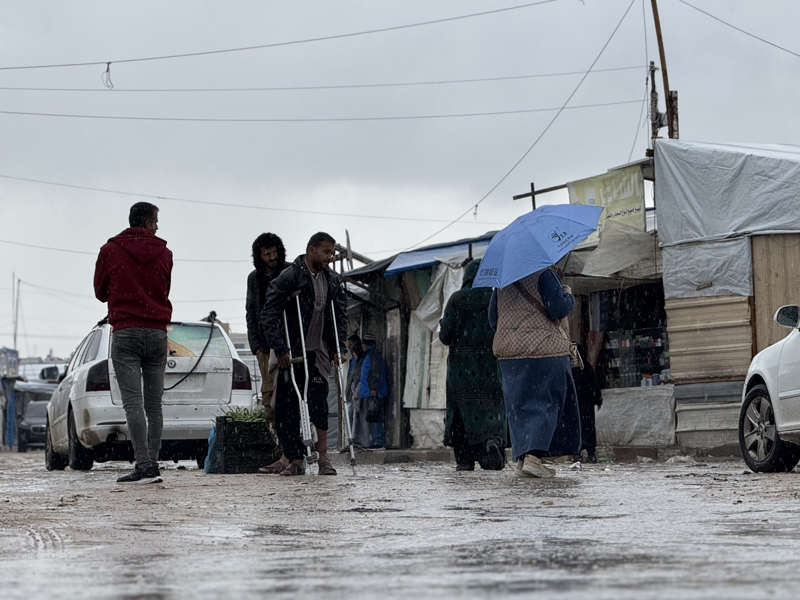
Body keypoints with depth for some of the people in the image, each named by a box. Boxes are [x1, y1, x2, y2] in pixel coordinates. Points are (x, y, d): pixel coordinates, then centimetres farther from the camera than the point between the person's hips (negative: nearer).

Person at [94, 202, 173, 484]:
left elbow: (100, 292, 11)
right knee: (153, 404, 8)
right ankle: (152, 465, 6)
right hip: (158, 333, 3)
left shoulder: (110, 251, 0)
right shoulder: (164, 253, 6)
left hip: (125, 332, -3)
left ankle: (143, 465, -18)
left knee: (133, 402, -9)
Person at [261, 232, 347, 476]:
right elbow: (269, 316, -11)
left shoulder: (333, 282, 8)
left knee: (318, 403, -10)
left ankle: (323, 458, -7)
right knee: (287, 409, -1)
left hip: (318, 353, 3)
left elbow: (340, 317, 17)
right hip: (291, 355, -3)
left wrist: (339, 348, 6)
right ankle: (295, 460, 7)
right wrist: (280, 350, -15)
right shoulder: (289, 278, -9)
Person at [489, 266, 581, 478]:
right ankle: (533, 455, -16)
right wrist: (568, 296, 3)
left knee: (518, 405, 8)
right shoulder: (544, 275, -9)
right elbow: (558, 309, -16)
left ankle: (521, 457, 1)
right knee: (544, 403, -2)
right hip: (545, 349, -5)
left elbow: (493, 319, 15)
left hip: (508, 350, 5)